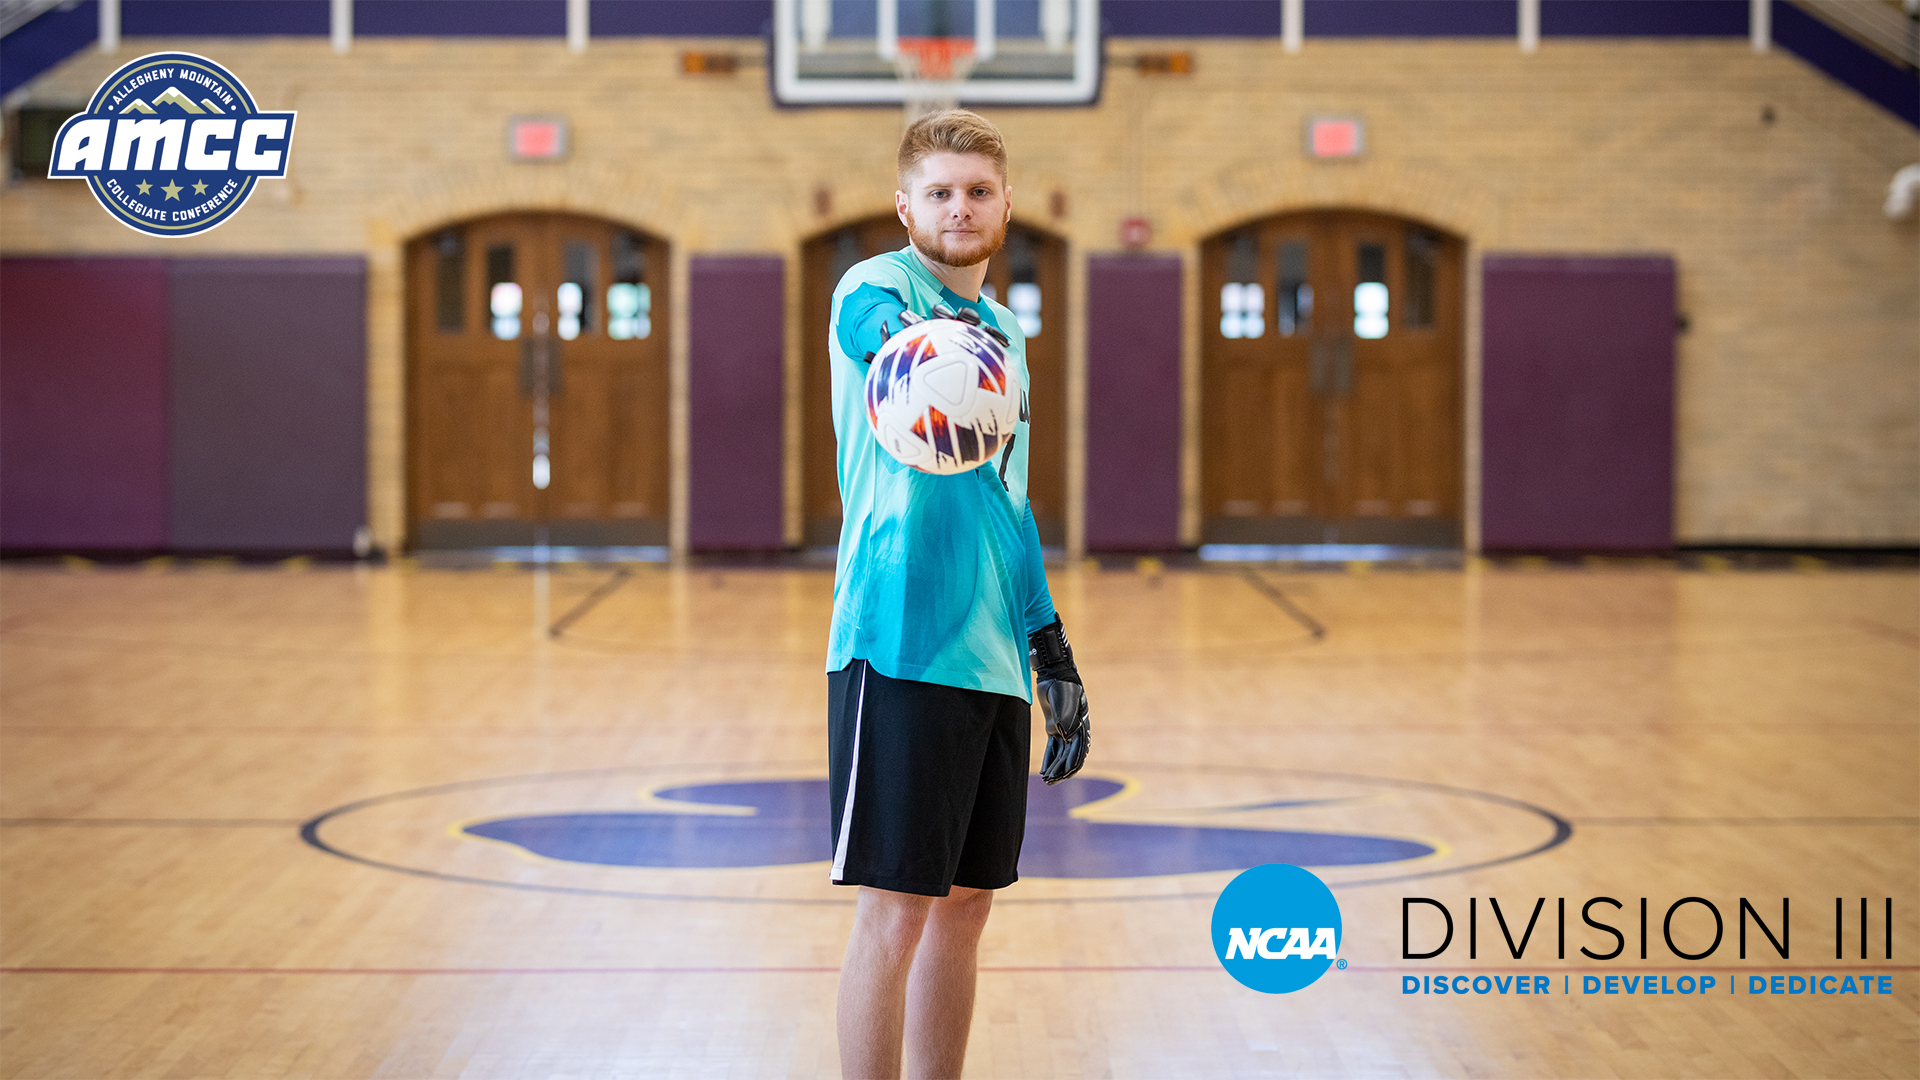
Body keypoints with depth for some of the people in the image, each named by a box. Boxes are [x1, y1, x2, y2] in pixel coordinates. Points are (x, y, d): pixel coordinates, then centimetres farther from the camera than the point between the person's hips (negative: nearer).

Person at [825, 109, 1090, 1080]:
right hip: (901, 648, -7)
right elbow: (888, 332, -32)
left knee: (965, 904, 11)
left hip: (995, 661, 7)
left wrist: (1053, 653, 23)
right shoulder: (874, 288, -5)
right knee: (895, 908, -6)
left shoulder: (1004, 331, 18)